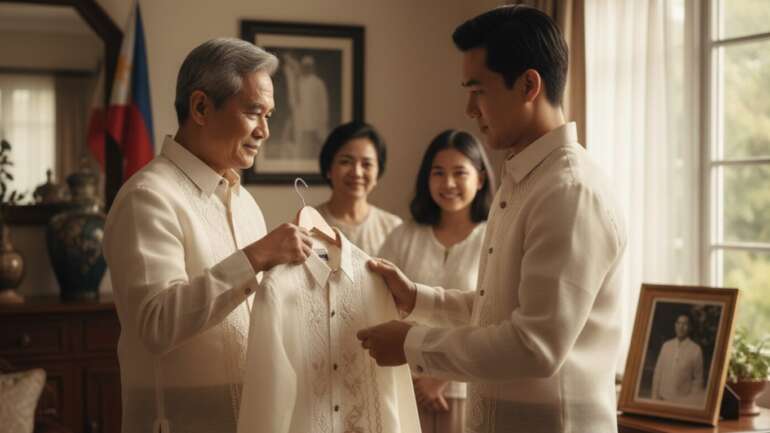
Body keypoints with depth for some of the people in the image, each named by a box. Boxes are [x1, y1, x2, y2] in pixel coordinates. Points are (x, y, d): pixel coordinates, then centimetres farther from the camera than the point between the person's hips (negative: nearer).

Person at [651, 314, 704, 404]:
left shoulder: (696, 349, -5)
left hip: (683, 400, -3)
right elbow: (658, 372, 7)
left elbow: (698, 379, -1)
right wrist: (655, 395, 3)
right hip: (663, 398, 3)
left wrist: (691, 400, -4)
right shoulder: (666, 346, 5)